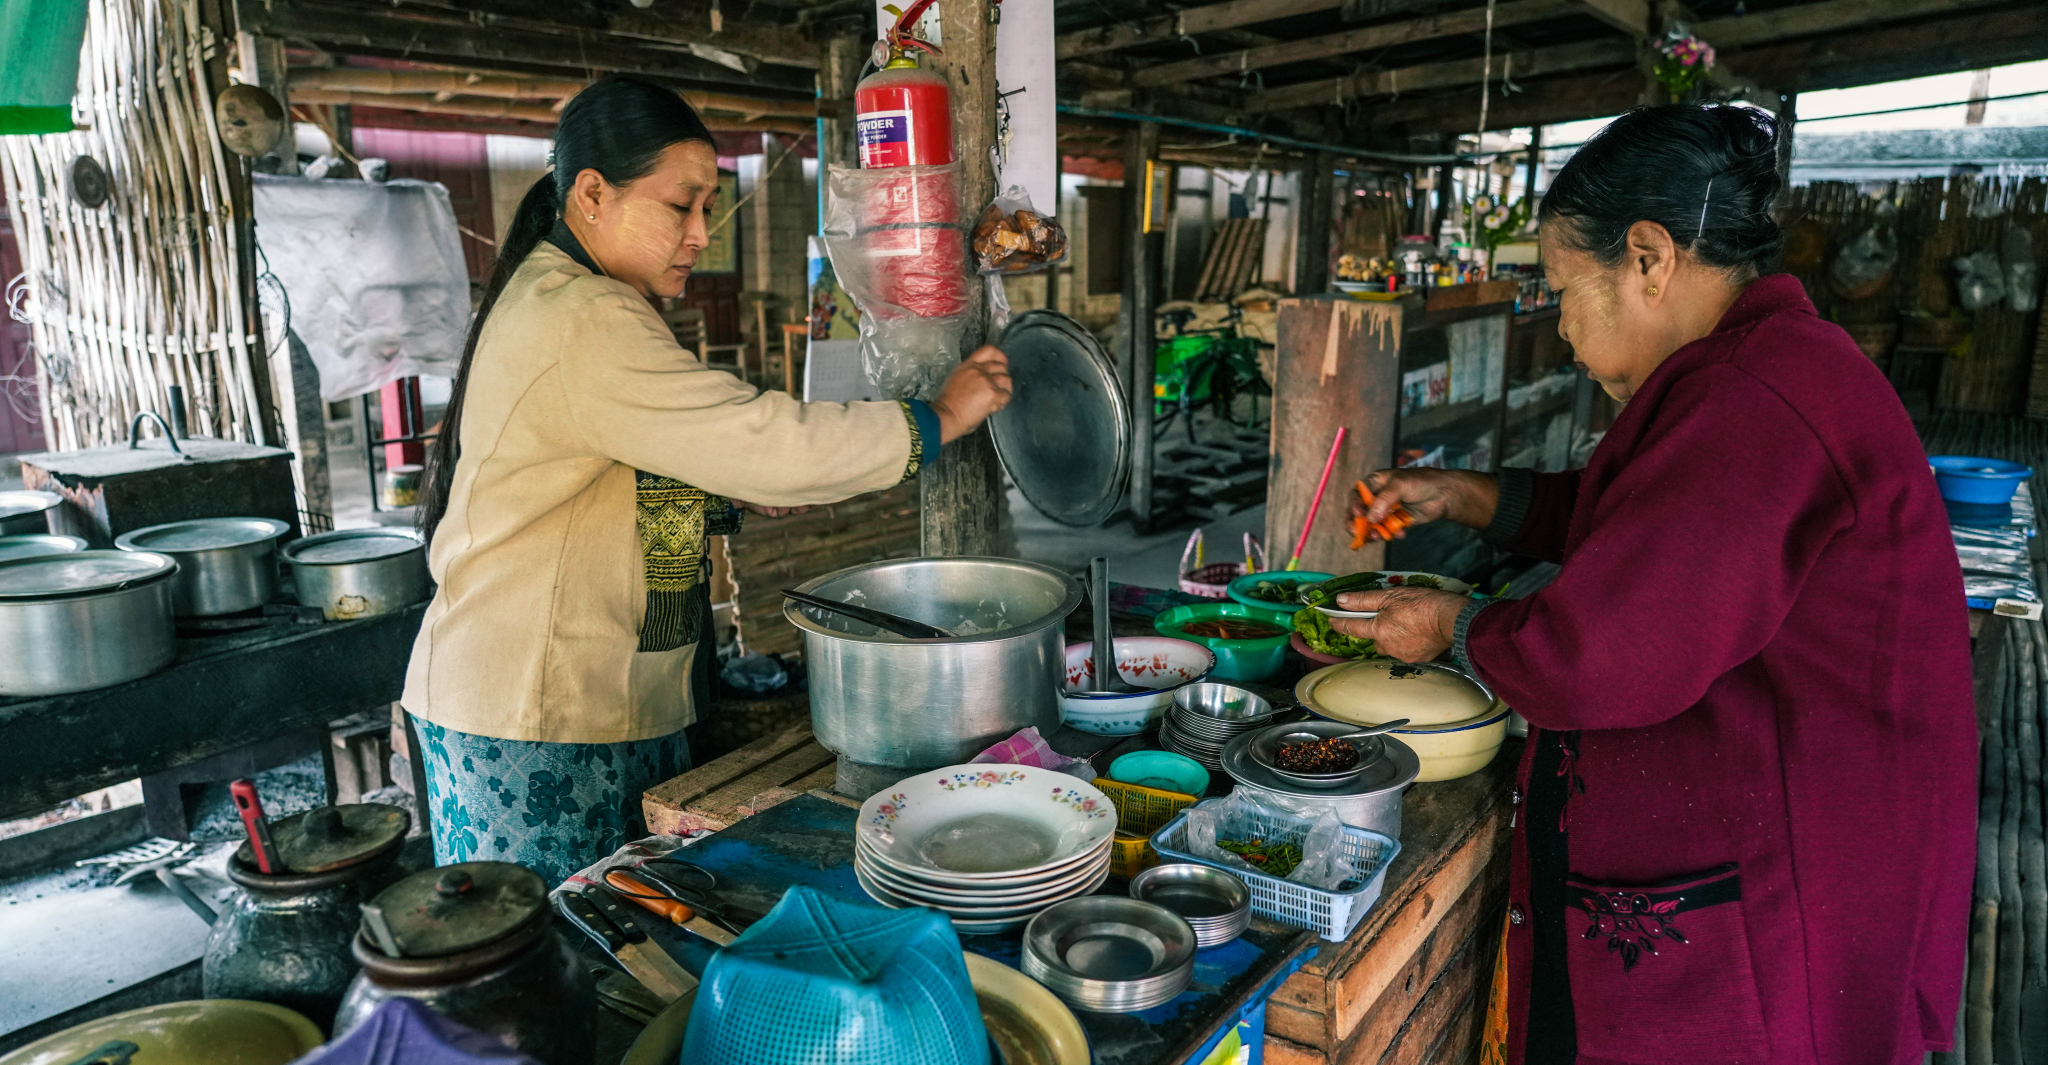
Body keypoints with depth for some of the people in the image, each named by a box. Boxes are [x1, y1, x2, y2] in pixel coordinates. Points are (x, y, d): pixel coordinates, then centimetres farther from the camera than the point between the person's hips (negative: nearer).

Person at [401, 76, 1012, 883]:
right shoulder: (583, 325, -20)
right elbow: (763, 440, -25)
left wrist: (733, 491, 8)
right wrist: (939, 418, -14)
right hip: (532, 724, -10)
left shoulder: (555, 297, 15)